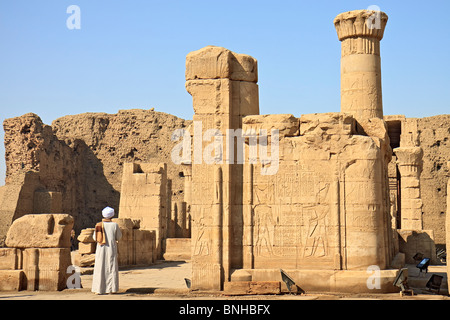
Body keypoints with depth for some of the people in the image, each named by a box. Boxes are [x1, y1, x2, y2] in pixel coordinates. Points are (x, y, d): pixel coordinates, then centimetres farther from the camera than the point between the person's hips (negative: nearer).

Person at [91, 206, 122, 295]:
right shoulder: (114, 225, -5)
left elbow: (95, 237, 6)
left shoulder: (98, 225, -1)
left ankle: (99, 289, 2)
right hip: (111, 249, -1)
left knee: (100, 269, 5)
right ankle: (112, 288, 5)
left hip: (101, 249, 1)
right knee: (112, 268, 6)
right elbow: (119, 237, 5)